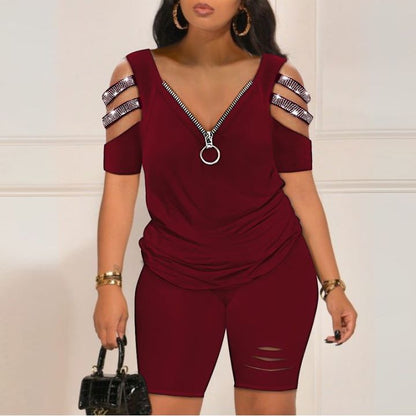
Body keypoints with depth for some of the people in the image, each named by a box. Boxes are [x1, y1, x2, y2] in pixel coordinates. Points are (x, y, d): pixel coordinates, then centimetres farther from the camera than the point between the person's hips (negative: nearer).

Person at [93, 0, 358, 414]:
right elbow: (120, 188, 1)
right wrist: (109, 283, -4)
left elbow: (300, 187, 2)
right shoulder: (136, 76, -1)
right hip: (173, 279, 0)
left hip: (274, 274, 0)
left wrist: (333, 285, 2)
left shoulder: (277, 78, -1)